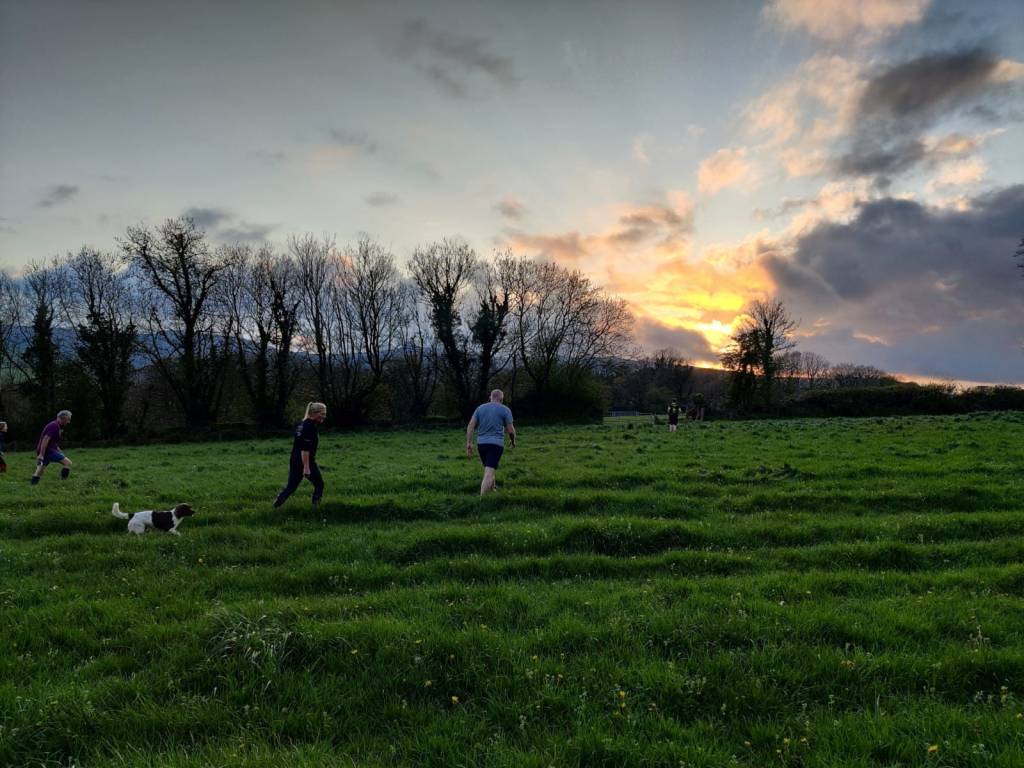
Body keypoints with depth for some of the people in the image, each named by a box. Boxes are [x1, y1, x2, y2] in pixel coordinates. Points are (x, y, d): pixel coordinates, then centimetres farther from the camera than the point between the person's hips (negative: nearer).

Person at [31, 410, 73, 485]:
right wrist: (41, 455, -25)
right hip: (48, 450, -10)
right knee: (68, 463, -11)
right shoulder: (54, 426, -13)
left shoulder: (55, 425, 18)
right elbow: (45, 440, -21)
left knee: (39, 472, 10)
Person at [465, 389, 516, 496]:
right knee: (489, 474, -9)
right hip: (496, 444, -5)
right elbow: (510, 430, -1)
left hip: (481, 443, 5)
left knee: (489, 470, 23)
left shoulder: (480, 408, 11)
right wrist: (513, 441, 17)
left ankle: (492, 491, 36)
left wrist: (469, 443, 3)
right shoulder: (505, 410, 0)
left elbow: (470, 425, 3)